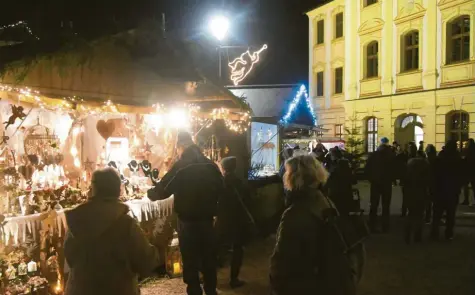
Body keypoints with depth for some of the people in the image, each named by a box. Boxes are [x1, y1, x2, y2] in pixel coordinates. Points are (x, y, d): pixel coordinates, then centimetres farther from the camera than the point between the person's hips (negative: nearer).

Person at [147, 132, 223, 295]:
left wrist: (150, 192, 9)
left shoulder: (180, 167, -14)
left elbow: (162, 190, -11)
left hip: (188, 221, -4)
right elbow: (220, 189, 11)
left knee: (190, 259, 9)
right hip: (207, 219, 5)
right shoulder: (210, 165, 0)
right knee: (209, 256, 18)